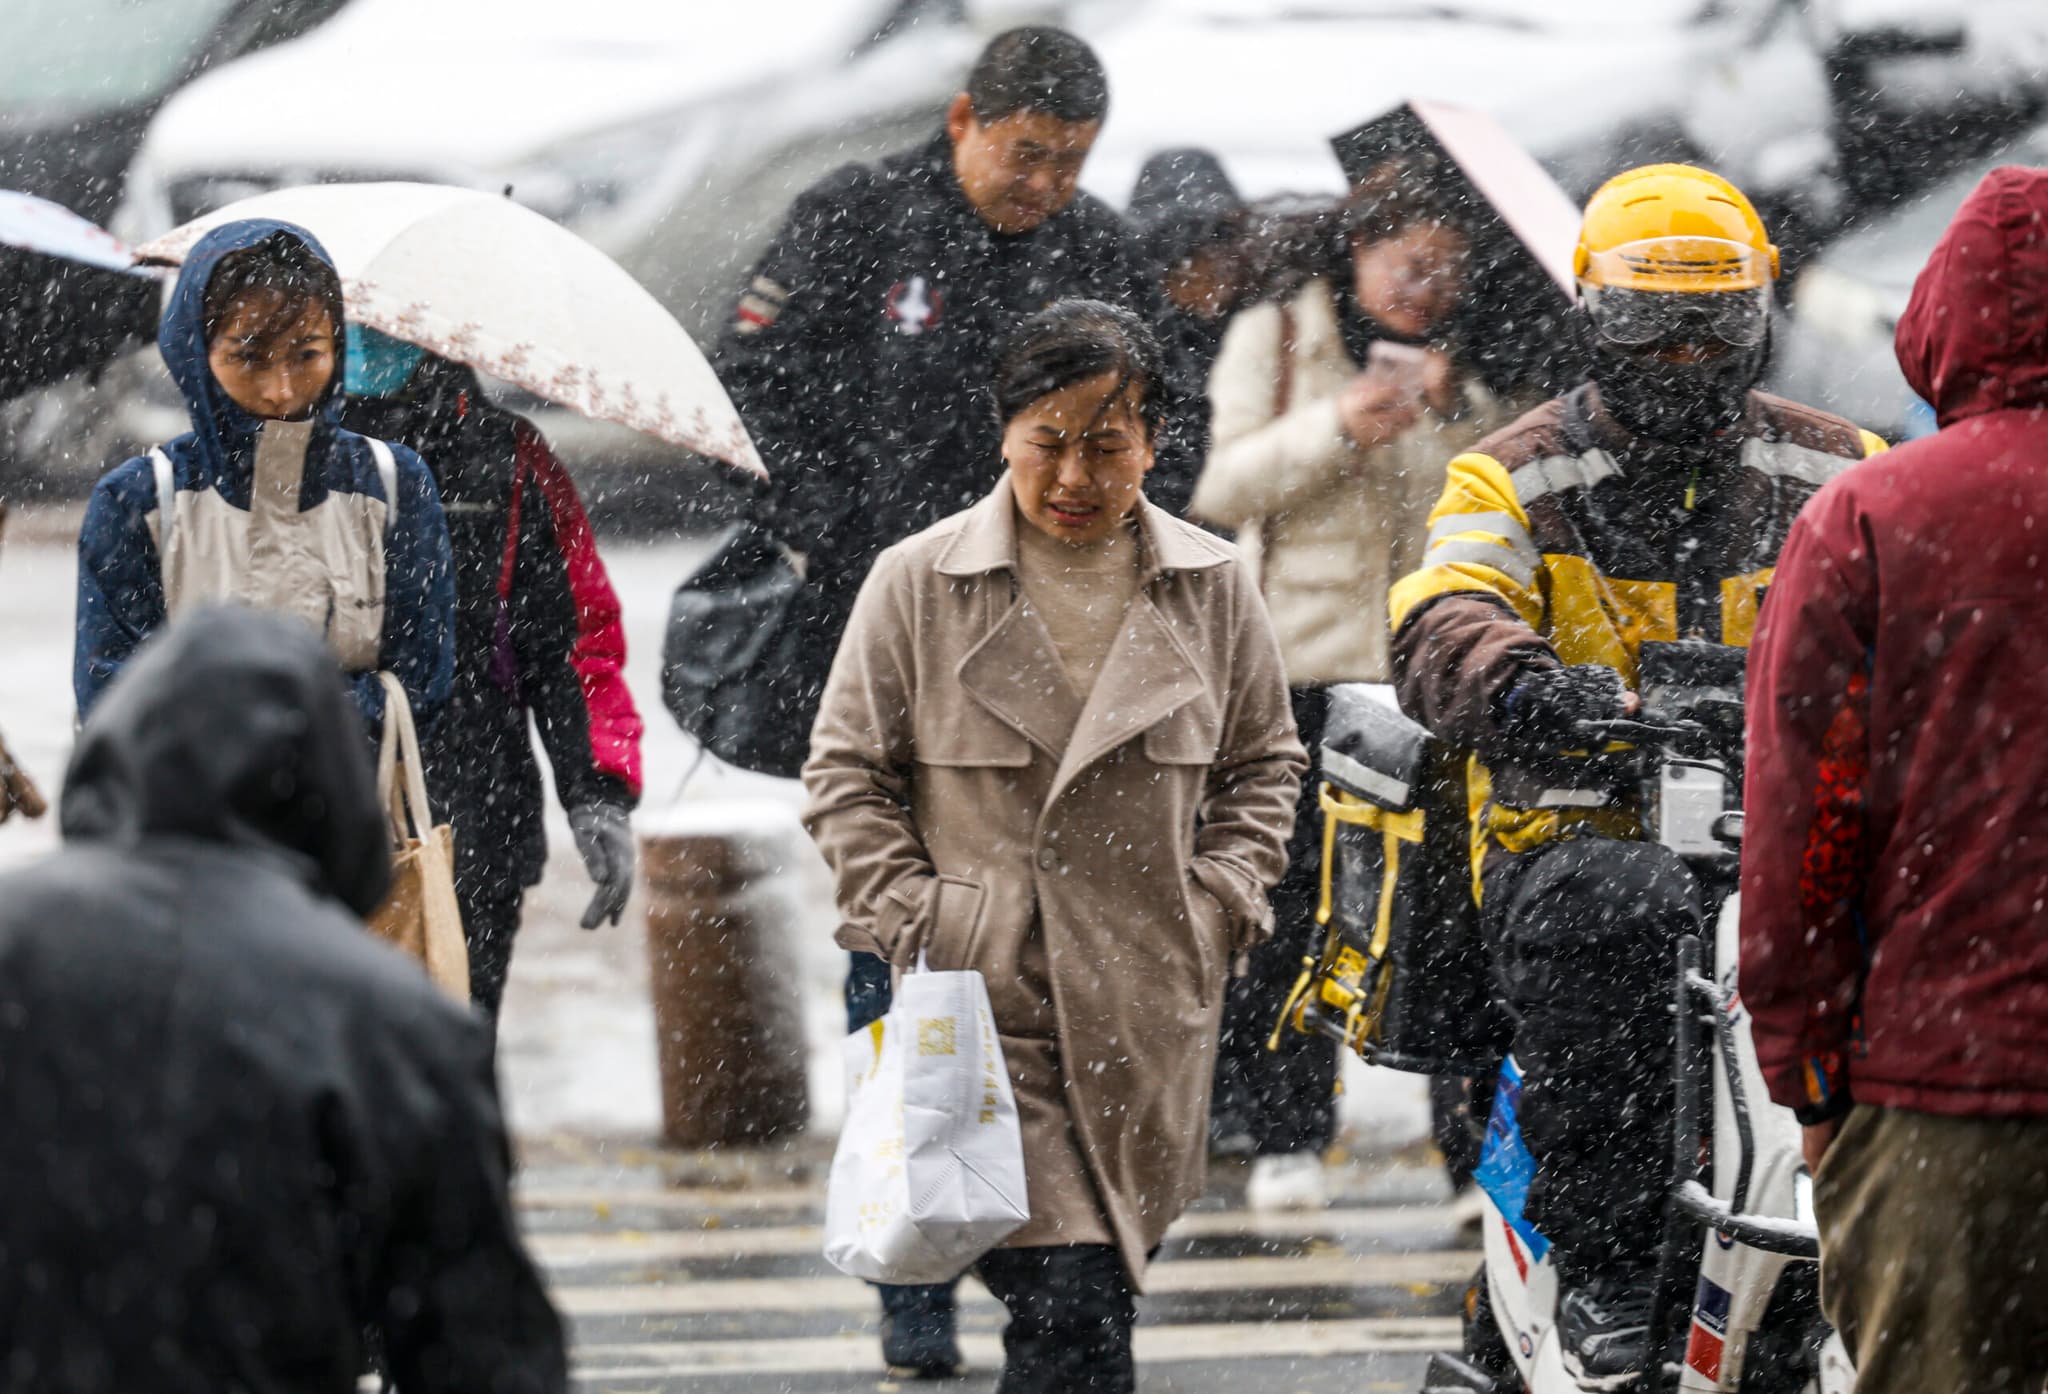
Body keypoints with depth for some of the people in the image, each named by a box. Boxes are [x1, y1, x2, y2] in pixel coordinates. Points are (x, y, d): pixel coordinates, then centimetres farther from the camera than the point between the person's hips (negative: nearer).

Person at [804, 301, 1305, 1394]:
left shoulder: (1212, 588, 7)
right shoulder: (918, 583, -1)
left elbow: (1264, 761, 17)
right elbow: (846, 771, 5)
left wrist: (1222, 897, 3)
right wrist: (909, 920, -5)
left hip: (1150, 1007, 3)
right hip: (982, 991, -3)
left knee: (1102, 1282, 7)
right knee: (1069, 1302, -14)